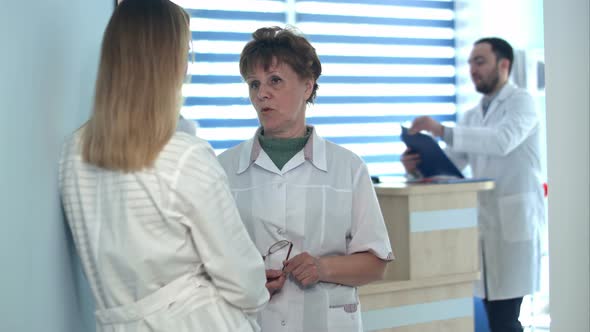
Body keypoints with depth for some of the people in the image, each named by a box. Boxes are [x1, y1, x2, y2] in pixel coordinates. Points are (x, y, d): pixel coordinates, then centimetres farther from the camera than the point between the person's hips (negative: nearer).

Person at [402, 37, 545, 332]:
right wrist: (418, 166, -10)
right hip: (483, 220, 7)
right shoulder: (471, 116, 19)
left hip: (514, 219, -7)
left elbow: (503, 140, -24)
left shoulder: (520, 101, -3)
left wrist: (443, 131, -32)